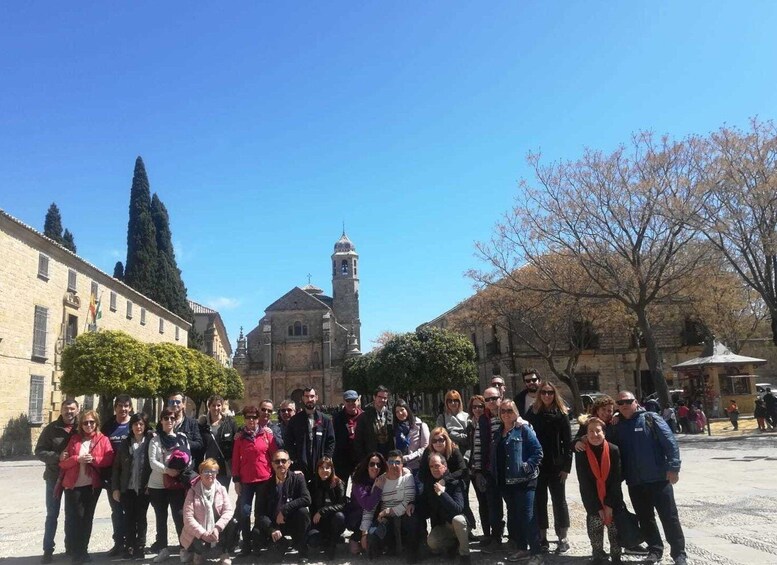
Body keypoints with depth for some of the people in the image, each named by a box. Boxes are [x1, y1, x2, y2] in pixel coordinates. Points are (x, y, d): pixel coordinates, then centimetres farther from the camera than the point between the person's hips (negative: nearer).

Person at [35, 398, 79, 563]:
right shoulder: (51, 429, -4)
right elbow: (39, 451, -6)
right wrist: (58, 457, -21)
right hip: (55, 477, -1)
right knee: (52, 515, 6)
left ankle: (70, 546, 25)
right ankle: (48, 550, 14)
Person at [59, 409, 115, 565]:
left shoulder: (103, 439, 3)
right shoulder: (74, 439, 6)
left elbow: (109, 459, -5)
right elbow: (63, 462, 1)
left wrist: (94, 459, -18)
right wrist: (77, 459, -16)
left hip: (93, 485, 0)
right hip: (73, 485, 0)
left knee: (87, 517, 9)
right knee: (73, 517, -3)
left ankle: (83, 550, 19)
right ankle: (75, 552, 8)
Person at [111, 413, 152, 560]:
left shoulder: (150, 442, -2)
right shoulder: (124, 443, 5)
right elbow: (116, 467, 5)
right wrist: (115, 488, -1)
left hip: (143, 488, -2)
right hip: (127, 488, 2)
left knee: (141, 518, 6)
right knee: (129, 518, 6)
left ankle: (140, 548, 15)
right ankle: (129, 548, 15)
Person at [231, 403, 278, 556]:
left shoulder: (267, 433, -1)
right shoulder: (240, 437, 1)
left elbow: (274, 455, 2)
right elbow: (235, 460, 2)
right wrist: (236, 480, -2)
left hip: (265, 479, 0)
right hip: (246, 480, 1)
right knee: (244, 511, -3)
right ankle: (246, 544, 8)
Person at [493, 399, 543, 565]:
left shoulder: (524, 429, -8)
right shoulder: (498, 433, 13)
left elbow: (538, 451, -12)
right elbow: (495, 457, 20)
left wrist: (528, 466, -20)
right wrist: (496, 474, 11)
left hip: (523, 480, -7)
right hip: (505, 481, 7)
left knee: (527, 516, -7)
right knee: (513, 516, 14)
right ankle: (521, 548, 26)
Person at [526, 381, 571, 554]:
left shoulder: (561, 414, -2)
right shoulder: (533, 412, 3)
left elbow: (567, 442, -4)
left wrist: (566, 467, -8)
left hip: (556, 466, -2)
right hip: (536, 465, 2)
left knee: (559, 501, 7)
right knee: (539, 501, 8)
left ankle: (563, 538, 17)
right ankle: (542, 538, 19)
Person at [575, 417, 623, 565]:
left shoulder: (614, 450, -13)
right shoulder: (581, 453, -14)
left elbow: (616, 479, -10)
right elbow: (584, 483, -12)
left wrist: (610, 504, -13)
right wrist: (598, 507, -14)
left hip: (613, 500, 0)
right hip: (592, 502, 0)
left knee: (615, 530, 7)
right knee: (594, 530, 3)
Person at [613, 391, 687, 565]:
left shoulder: (651, 419, -5)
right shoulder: (617, 427, 7)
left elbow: (670, 443, -10)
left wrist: (673, 467, -17)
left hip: (659, 479, -4)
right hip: (635, 483, 4)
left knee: (669, 517, 3)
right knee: (645, 518, 13)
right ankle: (655, 549, 27)